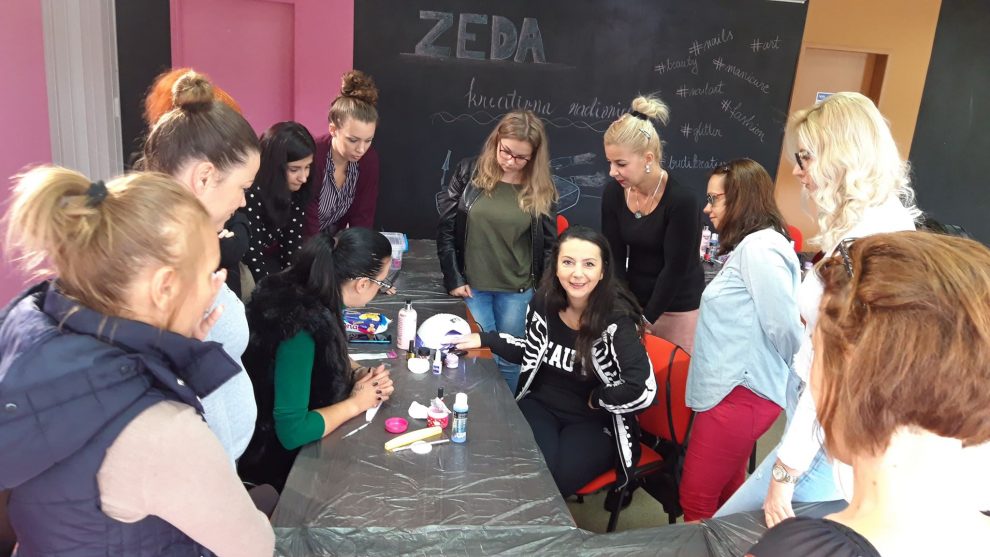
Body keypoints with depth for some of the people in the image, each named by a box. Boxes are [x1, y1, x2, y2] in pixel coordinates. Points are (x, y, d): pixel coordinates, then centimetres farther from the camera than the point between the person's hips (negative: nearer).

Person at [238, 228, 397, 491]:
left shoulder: (303, 293, -8)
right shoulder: (299, 328, -32)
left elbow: (328, 363, 11)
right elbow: (292, 431, -31)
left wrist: (359, 377, -8)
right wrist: (356, 403, -19)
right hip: (280, 460, -7)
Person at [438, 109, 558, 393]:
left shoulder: (541, 190, -2)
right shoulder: (468, 172, -4)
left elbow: (549, 244, 2)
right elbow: (446, 228, -2)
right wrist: (453, 278, -5)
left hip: (517, 290, 1)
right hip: (472, 285, 0)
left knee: (509, 359, 11)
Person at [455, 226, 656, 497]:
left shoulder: (617, 319, -19)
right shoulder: (543, 301, -4)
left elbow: (643, 390, -29)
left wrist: (596, 398, -16)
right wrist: (485, 339, 5)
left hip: (595, 421, -3)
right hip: (541, 405, 3)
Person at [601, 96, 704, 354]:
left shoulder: (681, 200, -22)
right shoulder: (613, 193, -7)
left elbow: (676, 267, -17)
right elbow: (615, 257, -3)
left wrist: (646, 318, -14)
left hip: (679, 308, -4)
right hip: (633, 301, 4)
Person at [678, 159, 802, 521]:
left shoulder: (759, 247, -17)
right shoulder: (747, 247, 16)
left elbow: (783, 325, -18)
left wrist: (797, 373, -5)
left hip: (740, 393, -10)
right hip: (731, 388, 10)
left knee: (696, 500, -1)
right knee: (727, 496, 18)